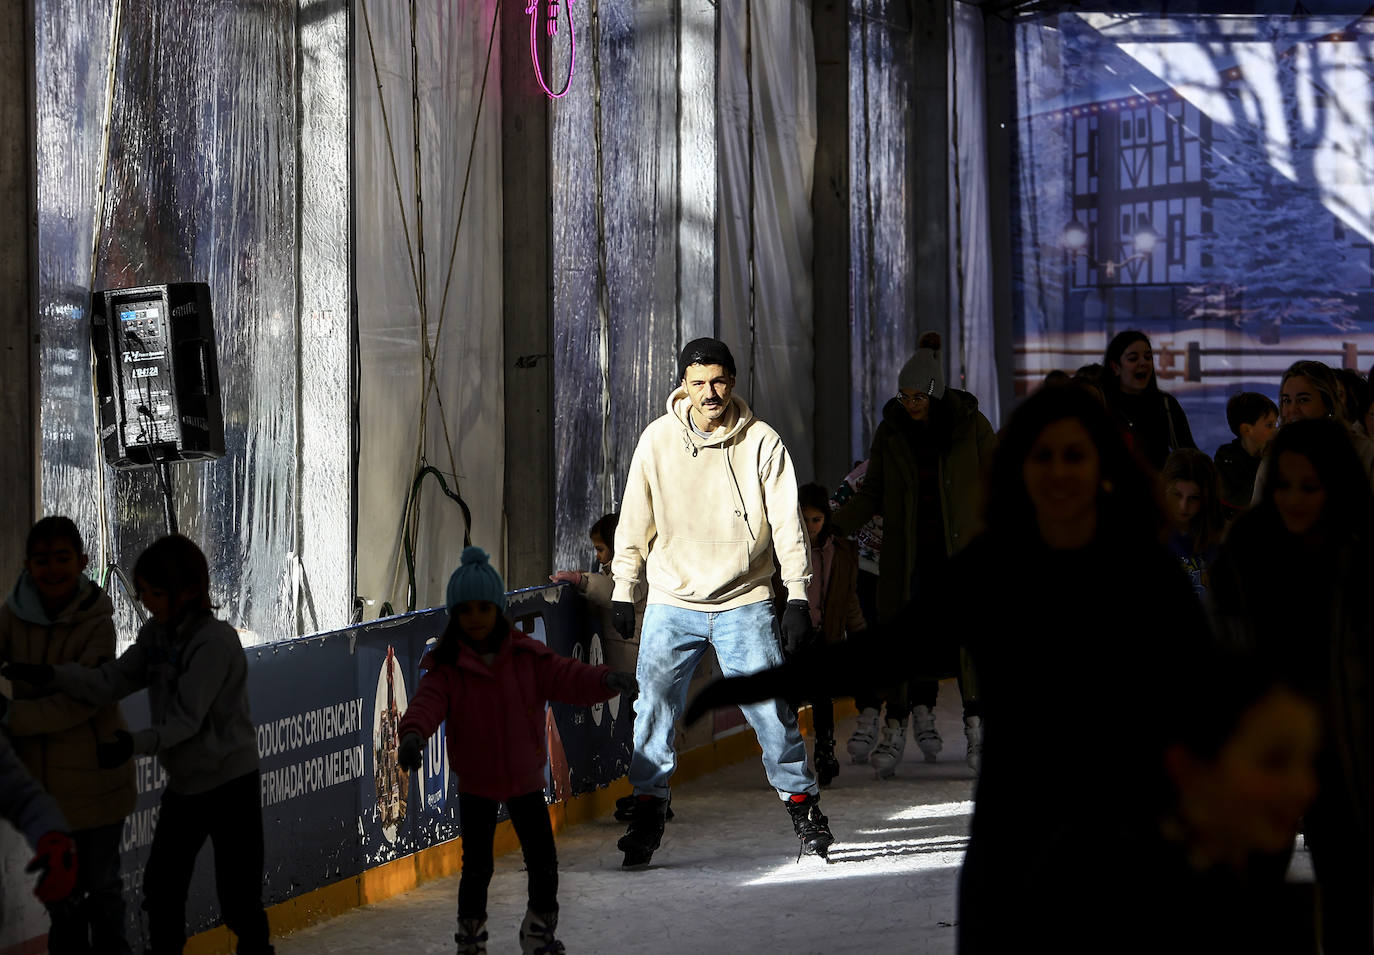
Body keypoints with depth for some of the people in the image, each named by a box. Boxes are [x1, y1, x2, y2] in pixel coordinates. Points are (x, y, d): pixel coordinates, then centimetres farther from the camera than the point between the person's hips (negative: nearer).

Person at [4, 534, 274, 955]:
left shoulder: (215, 642, -22)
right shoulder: (157, 634, 2)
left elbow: (187, 718, -27)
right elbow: (112, 681, -10)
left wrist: (137, 744, -44)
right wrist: (49, 675, -25)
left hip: (230, 782, -8)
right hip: (183, 783, 8)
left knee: (238, 899, -2)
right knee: (161, 888, 12)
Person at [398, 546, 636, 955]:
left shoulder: (527, 657, -5)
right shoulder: (446, 668, -10)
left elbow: (567, 677, -16)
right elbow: (428, 702, -25)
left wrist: (606, 680, -36)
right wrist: (412, 734, -46)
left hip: (526, 780, 2)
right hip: (475, 784, -2)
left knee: (544, 863, 2)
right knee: (477, 867, 0)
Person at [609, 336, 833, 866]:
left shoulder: (760, 442, -3)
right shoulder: (657, 440, 1)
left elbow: (787, 524, -1)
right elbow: (636, 523, 8)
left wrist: (798, 596, -6)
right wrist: (623, 591, 7)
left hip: (744, 603, -1)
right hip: (672, 602, 1)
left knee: (771, 710, -5)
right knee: (654, 707, -7)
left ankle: (802, 804, 13)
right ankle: (647, 813, 4)